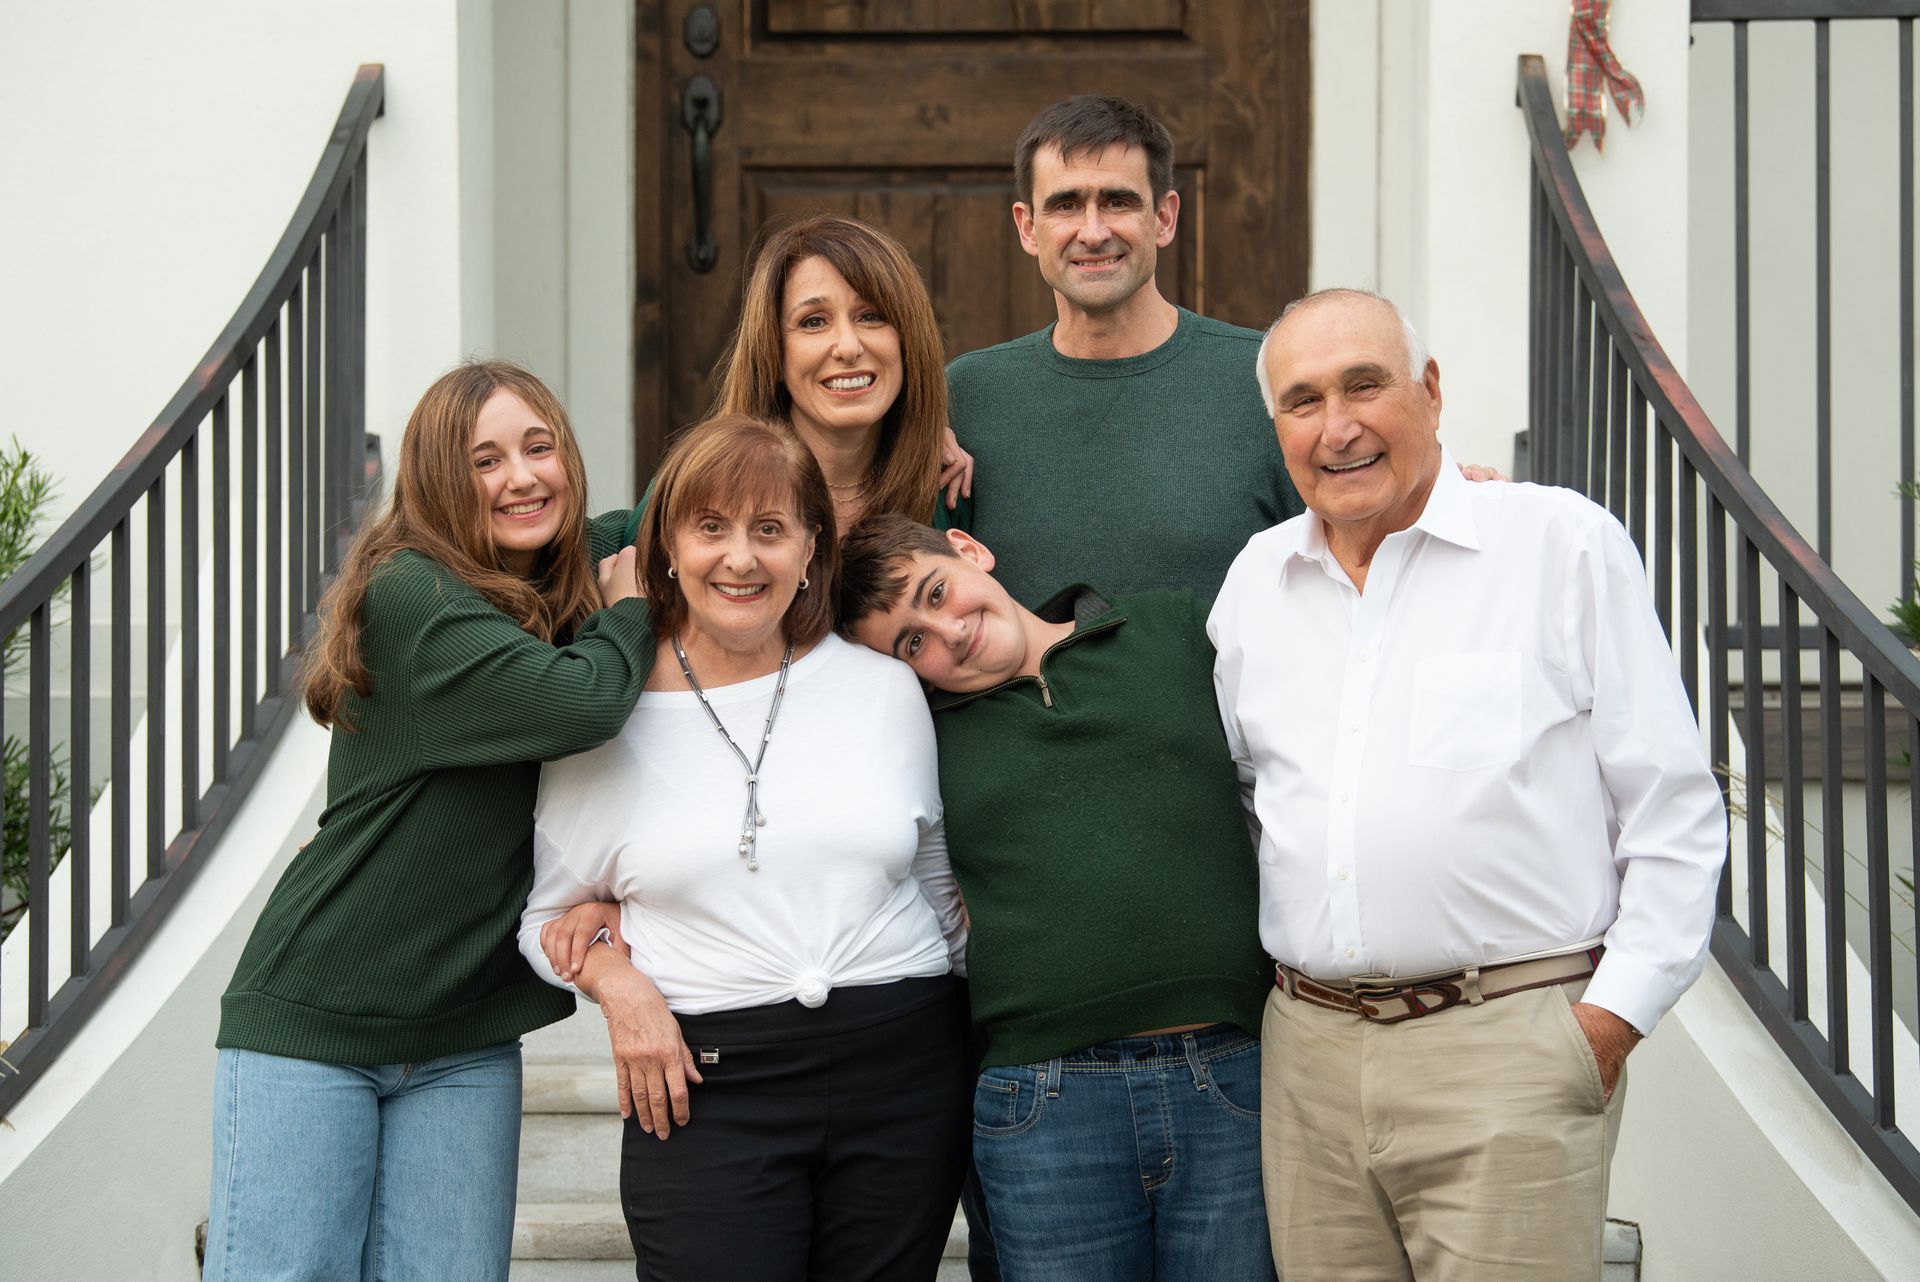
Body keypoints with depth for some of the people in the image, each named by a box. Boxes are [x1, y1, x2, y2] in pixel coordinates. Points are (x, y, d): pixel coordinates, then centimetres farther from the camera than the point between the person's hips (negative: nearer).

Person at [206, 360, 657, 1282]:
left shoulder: (574, 592, 6)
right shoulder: (410, 594, -15)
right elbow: (579, 705, -26)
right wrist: (629, 607, -6)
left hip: (468, 1038, 6)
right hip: (312, 1015, -6)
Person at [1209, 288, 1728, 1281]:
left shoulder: (1564, 544, 0)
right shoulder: (1254, 582, 13)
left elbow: (1674, 811, -1)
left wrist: (1614, 1016, -7)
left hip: (1511, 1050, -4)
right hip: (1311, 1051, 4)